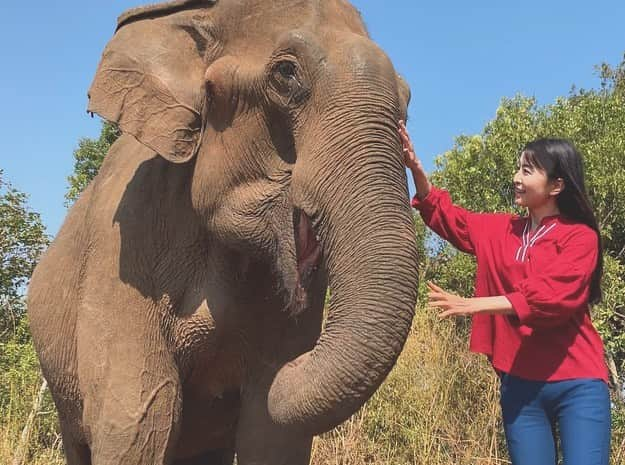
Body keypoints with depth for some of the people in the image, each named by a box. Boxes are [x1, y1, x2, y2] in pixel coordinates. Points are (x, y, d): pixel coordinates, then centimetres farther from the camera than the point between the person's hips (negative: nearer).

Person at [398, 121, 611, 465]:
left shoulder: (581, 237, -5)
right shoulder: (501, 230, 12)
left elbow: (551, 297, -18)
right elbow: (446, 217, 16)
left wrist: (473, 305, -25)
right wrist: (415, 168, 0)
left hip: (577, 384, -4)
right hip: (520, 383, 5)